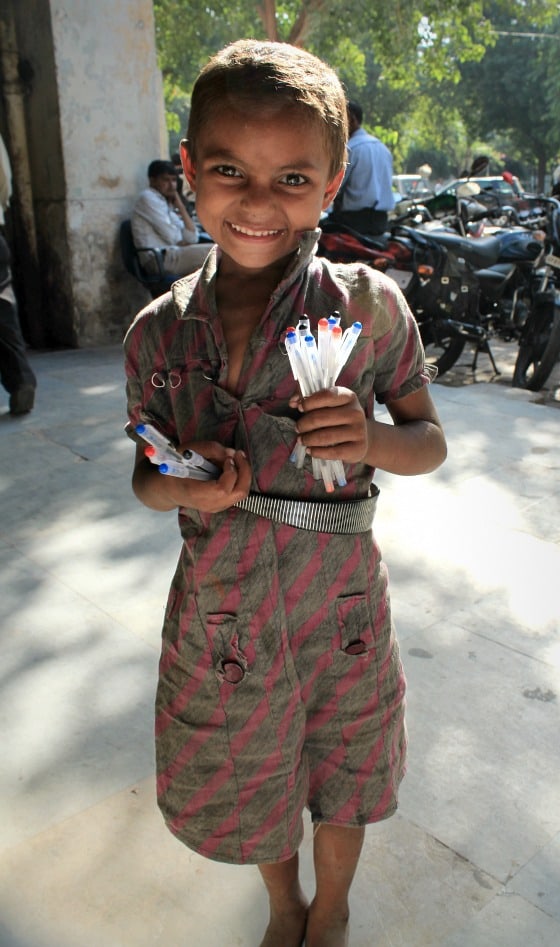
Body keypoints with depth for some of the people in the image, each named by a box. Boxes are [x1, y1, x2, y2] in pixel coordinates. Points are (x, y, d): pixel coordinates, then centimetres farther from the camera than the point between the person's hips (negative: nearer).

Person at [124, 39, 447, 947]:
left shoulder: (370, 306, -13)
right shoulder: (158, 333, -6)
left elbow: (429, 444, -3)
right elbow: (145, 475, 4)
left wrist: (370, 438, -25)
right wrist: (185, 489, -19)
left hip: (339, 608, -1)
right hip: (217, 615, 2)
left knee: (340, 785, 22)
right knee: (244, 793, 23)